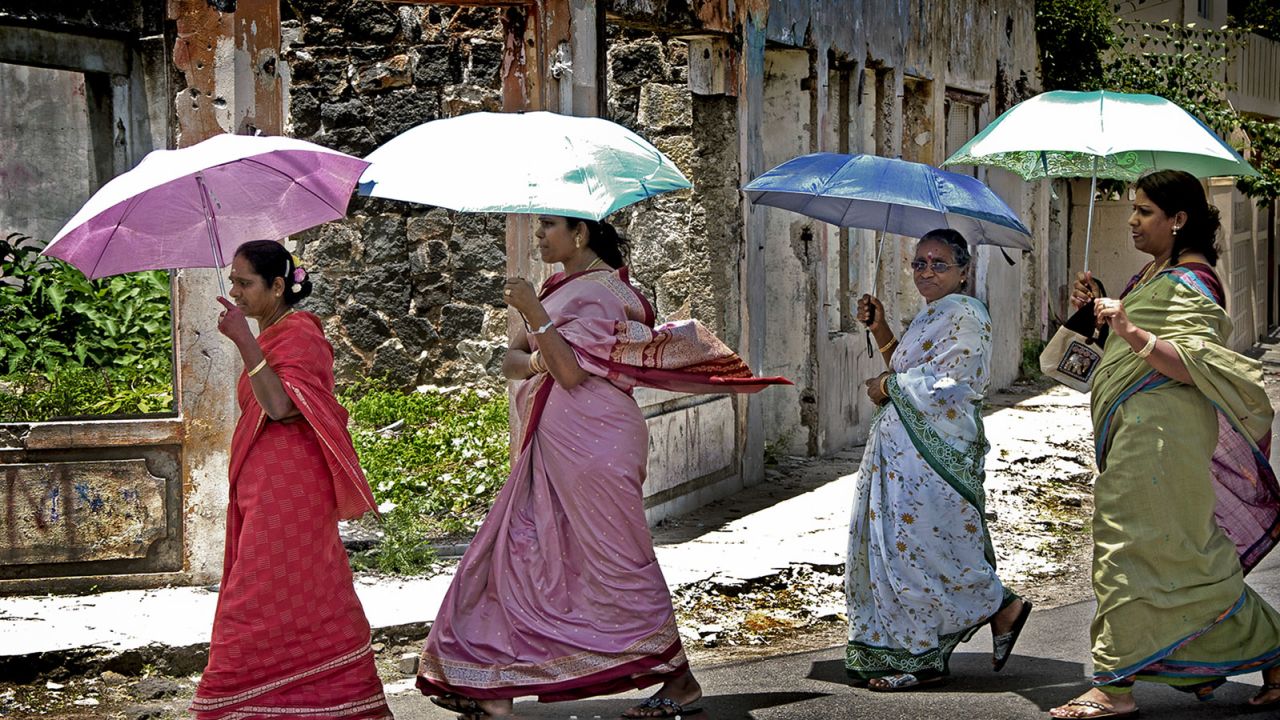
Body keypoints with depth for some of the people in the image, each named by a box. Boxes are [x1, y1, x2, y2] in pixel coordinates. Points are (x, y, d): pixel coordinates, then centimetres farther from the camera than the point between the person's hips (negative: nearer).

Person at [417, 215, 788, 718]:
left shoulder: (600, 291, -11)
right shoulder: (560, 288, 16)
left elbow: (571, 372, -20)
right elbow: (510, 360, 10)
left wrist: (534, 313, -22)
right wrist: (535, 360, -12)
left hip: (591, 444, -9)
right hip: (552, 446, 9)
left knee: (615, 562, -4)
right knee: (520, 552, 6)